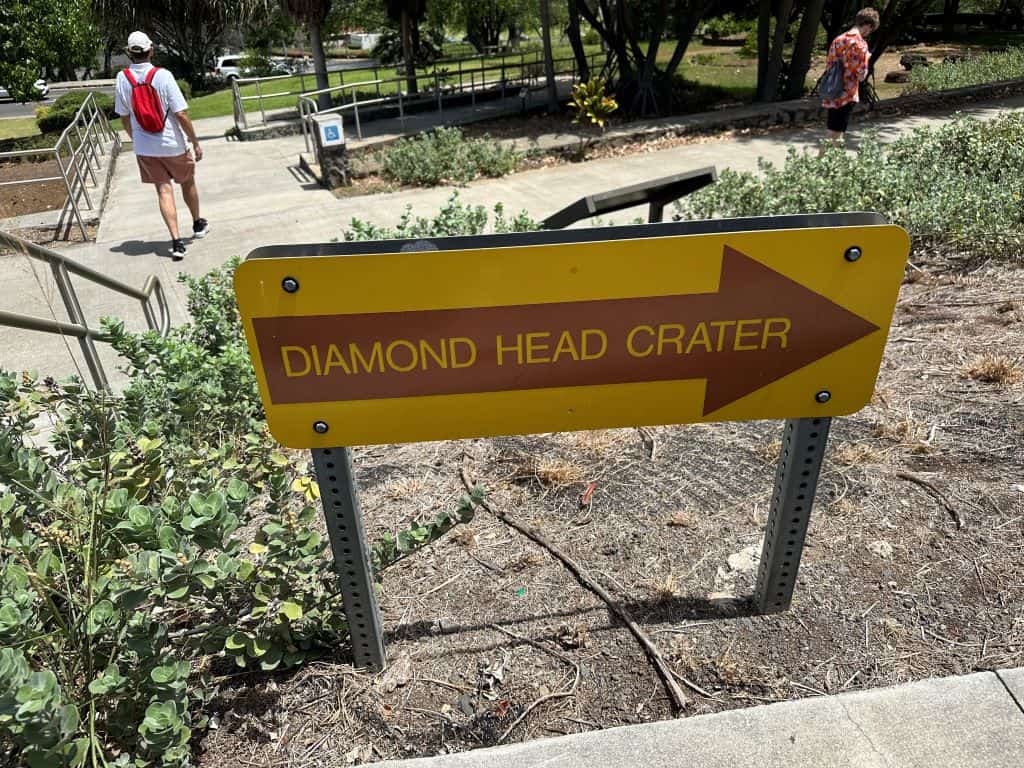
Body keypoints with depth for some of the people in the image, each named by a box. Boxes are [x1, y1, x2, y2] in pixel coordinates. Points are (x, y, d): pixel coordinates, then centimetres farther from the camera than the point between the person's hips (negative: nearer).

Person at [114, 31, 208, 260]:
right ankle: (198, 224, 38)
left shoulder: (122, 79, -2)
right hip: (172, 145, -2)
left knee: (164, 190, 4)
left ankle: (176, 242, -7)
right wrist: (195, 143, -7)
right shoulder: (163, 76, -14)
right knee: (187, 182, 20)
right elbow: (181, 114, -16)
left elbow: (124, 117, 7)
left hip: (144, 148, 3)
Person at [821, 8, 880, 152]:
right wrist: (866, 59, 3)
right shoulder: (860, 44, -12)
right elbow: (861, 76, -12)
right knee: (837, 138, -2)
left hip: (832, 96, 7)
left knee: (830, 137, 15)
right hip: (846, 97, -7)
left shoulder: (838, 39, 11)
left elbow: (828, 67, 15)